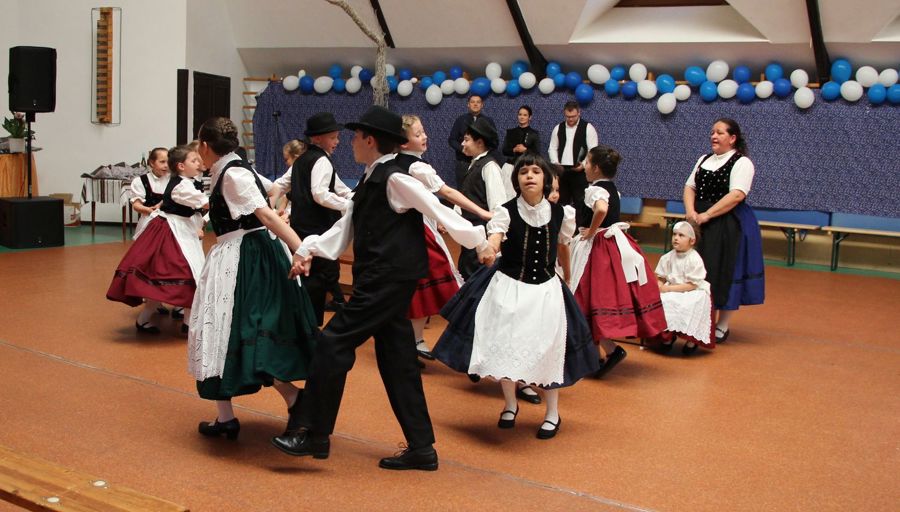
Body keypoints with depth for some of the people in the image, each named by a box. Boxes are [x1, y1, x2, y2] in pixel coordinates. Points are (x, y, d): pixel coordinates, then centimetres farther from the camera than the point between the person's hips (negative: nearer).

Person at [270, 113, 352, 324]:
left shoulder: (301, 160, 16)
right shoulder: (322, 161, -11)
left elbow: (279, 185, 21)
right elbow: (320, 194, -23)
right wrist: (349, 205, -22)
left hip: (301, 226, 10)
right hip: (318, 228, -10)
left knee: (314, 274, 15)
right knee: (328, 273, -7)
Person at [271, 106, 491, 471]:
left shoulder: (395, 177, -12)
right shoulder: (370, 181, 16)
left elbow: (438, 211, -11)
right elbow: (346, 227, 14)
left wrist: (479, 242, -7)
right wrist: (310, 248, 1)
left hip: (390, 279, -10)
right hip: (381, 279, 10)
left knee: (335, 341, -9)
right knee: (396, 362, 11)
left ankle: (314, 435, 0)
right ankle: (421, 448, 17)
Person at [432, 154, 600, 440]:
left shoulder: (560, 214, -5)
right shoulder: (507, 211, -13)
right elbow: (494, 237, -30)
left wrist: (566, 277, 21)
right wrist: (488, 249, -53)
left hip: (546, 290, 1)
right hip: (508, 287, -1)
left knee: (549, 350, 2)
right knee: (505, 347, 7)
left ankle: (552, 414, 24)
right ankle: (510, 405, 33)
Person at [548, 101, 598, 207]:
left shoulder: (588, 128, -2)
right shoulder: (558, 128, 11)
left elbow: (593, 150, -6)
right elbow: (553, 148, 12)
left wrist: (584, 164, -18)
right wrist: (555, 162, -5)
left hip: (580, 170, -4)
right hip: (561, 170, 4)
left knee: (580, 202, -2)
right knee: (562, 200, 8)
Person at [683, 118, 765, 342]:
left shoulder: (742, 162, -7)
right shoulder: (704, 160, 15)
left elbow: (736, 196, -18)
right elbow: (690, 187, 11)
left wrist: (706, 215, -21)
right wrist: (691, 211, -8)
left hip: (729, 225, -6)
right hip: (701, 223, 6)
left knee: (724, 272, -2)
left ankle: (722, 326, 8)